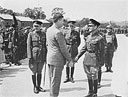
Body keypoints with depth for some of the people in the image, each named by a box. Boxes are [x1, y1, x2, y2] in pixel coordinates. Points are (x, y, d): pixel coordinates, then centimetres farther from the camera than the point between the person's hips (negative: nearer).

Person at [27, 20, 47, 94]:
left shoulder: (43, 34, 5)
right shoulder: (31, 34, -3)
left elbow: (45, 45, 7)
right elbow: (29, 46, -6)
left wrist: (46, 56, 4)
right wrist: (30, 57, -12)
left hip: (42, 56, 3)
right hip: (34, 55, -3)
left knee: (39, 72, 11)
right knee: (34, 72, 5)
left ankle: (39, 86, 23)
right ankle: (35, 87, 17)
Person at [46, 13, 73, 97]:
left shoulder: (49, 30, 10)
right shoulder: (58, 32, -19)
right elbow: (63, 48, -17)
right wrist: (70, 60, -9)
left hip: (50, 58, 9)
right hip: (57, 59, -9)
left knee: (52, 79, 17)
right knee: (56, 80, -1)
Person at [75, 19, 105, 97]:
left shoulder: (99, 38, -11)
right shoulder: (89, 36, 9)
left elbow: (101, 51, -10)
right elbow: (84, 48, 15)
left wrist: (100, 62, -12)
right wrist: (78, 56, 11)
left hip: (94, 59, -6)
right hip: (87, 58, 7)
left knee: (94, 77, 3)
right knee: (89, 76, 14)